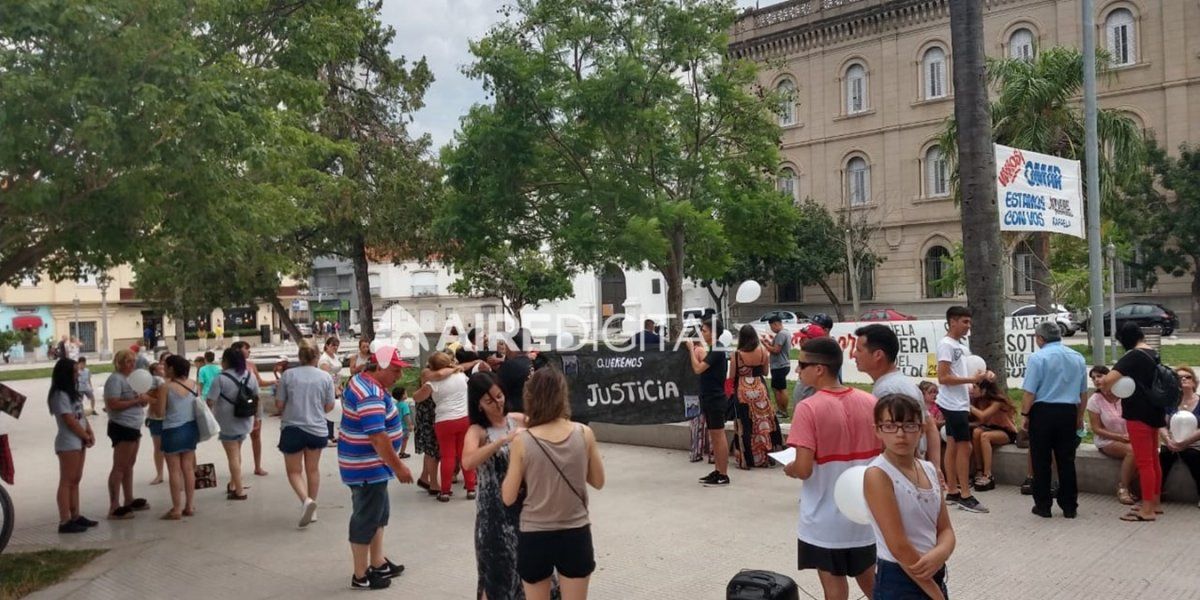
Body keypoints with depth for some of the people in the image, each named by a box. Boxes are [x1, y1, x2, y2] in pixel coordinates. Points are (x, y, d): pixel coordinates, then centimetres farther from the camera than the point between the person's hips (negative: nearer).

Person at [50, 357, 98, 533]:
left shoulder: (72, 393, 15)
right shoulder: (60, 395, -14)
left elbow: (82, 415, 15)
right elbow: (70, 421, -17)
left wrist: (90, 434, 1)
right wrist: (86, 437, -7)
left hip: (78, 441, 9)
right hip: (68, 443, -9)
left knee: (75, 481, 12)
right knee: (66, 482, -7)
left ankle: (75, 517, 18)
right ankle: (65, 522, -6)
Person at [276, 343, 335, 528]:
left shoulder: (288, 375, -3)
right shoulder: (325, 377, -1)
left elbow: (279, 405, -1)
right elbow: (329, 406, 2)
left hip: (292, 428, -2)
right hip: (317, 429, 2)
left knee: (294, 471, 10)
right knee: (313, 469, 18)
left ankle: (306, 500, -15)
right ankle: (311, 510, 26)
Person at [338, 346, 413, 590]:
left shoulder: (360, 380, 8)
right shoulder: (371, 394, -26)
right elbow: (378, 437, -30)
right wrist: (398, 467, -23)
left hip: (365, 462, 11)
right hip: (367, 466, -11)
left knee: (379, 512, 20)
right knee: (366, 518, 1)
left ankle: (378, 563, 31)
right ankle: (361, 576, 12)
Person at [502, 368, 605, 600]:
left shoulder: (522, 441, -14)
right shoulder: (584, 434, -9)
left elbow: (508, 497, -6)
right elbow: (598, 482, 3)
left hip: (535, 537, -1)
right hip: (575, 535, 1)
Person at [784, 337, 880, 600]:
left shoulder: (808, 409, -20)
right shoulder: (870, 402, -3)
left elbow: (803, 469, -22)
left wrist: (788, 469, -1)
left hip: (825, 518, -5)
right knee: (868, 578, 23)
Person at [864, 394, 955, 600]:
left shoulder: (929, 469, 3)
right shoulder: (877, 475, -18)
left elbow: (946, 530, 5)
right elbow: (898, 547, -20)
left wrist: (940, 554, -17)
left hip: (933, 574, 6)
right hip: (897, 581, -6)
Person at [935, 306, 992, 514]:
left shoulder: (961, 346, 14)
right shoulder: (946, 345, -15)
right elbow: (943, 378, -20)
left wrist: (983, 374, 6)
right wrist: (972, 379, -20)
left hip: (960, 404, 9)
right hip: (953, 404, -9)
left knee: (953, 446, 11)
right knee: (964, 447, -6)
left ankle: (952, 491, 17)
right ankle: (965, 496, -1)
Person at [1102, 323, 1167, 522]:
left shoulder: (1133, 356, -17)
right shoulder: (1153, 354, 10)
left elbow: (1108, 379, -28)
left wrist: (1106, 388, -6)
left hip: (1139, 414, -9)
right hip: (1154, 412, 9)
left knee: (1143, 462, -4)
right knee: (1153, 459, 16)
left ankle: (1147, 510, 0)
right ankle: (1154, 503, 26)